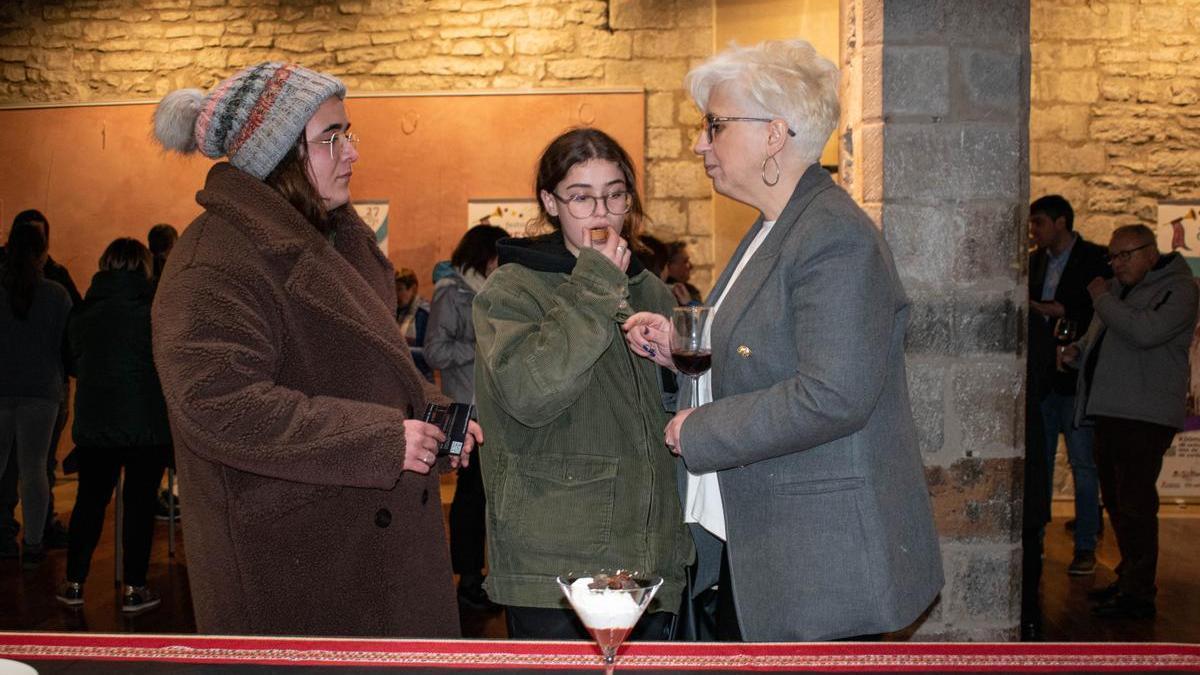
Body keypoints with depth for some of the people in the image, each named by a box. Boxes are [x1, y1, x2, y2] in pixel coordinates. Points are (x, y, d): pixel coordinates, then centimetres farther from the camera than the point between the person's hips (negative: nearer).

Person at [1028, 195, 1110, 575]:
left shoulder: (1095, 259, -4)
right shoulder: (1035, 261, 13)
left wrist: (1062, 311, -16)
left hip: (1075, 376, -5)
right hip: (1039, 378, 5)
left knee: (1083, 464, 1)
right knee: (1037, 461, 9)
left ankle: (1086, 547, 9)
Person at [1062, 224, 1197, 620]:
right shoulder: (1118, 289, 20)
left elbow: (1145, 332, -24)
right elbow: (1100, 343, 32)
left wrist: (1102, 299, -12)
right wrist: (1076, 352, 10)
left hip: (1145, 416, -9)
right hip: (1110, 410, 9)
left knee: (1135, 505, -10)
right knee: (1116, 502, 15)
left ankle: (1139, 595, -5)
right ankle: (1129, 577, 27)